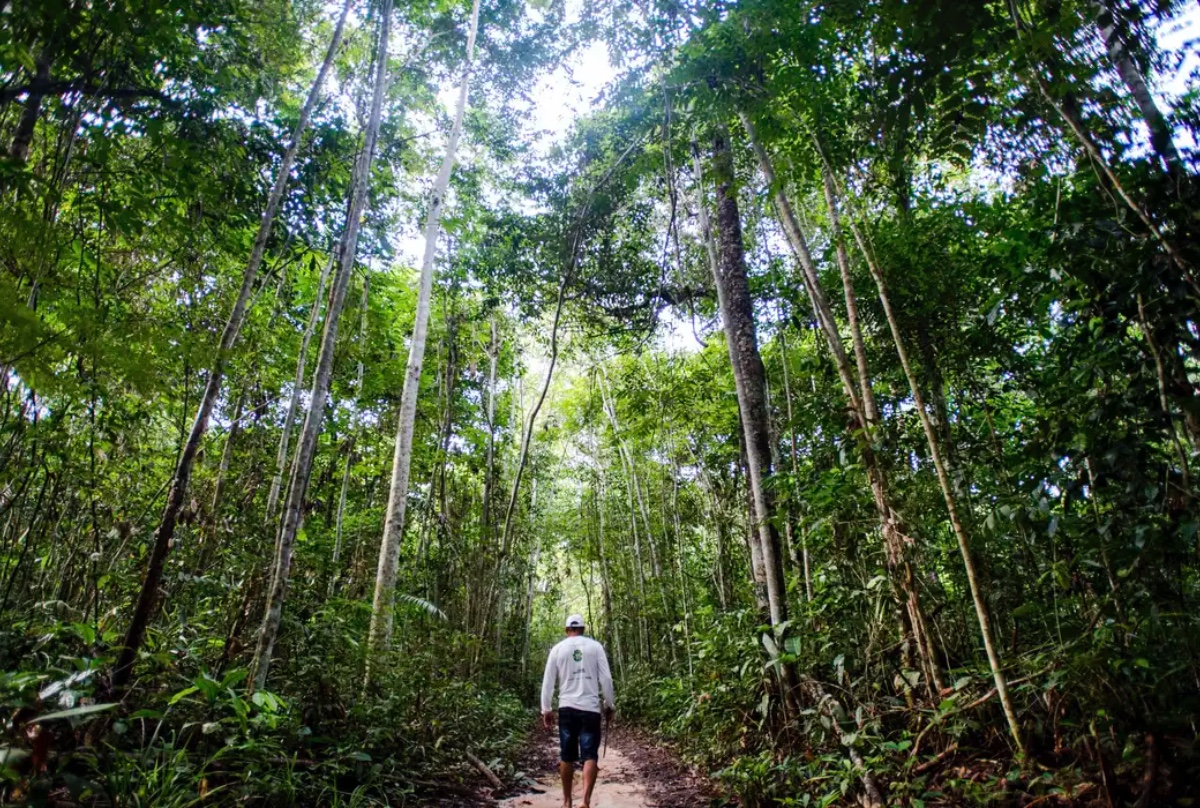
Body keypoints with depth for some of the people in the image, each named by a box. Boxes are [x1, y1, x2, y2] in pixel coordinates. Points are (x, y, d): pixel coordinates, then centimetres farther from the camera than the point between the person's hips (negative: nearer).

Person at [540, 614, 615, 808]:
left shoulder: (558, 648, 5)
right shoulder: (595, 646, 2)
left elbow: (548, 681, 5)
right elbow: (606, 678, 0)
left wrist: (546, 709, 12)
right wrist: (609, 704, 10)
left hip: (567, 707, 1)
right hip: (590, 708, -1)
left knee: (567, 756, 12)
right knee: (590, 756, 0)